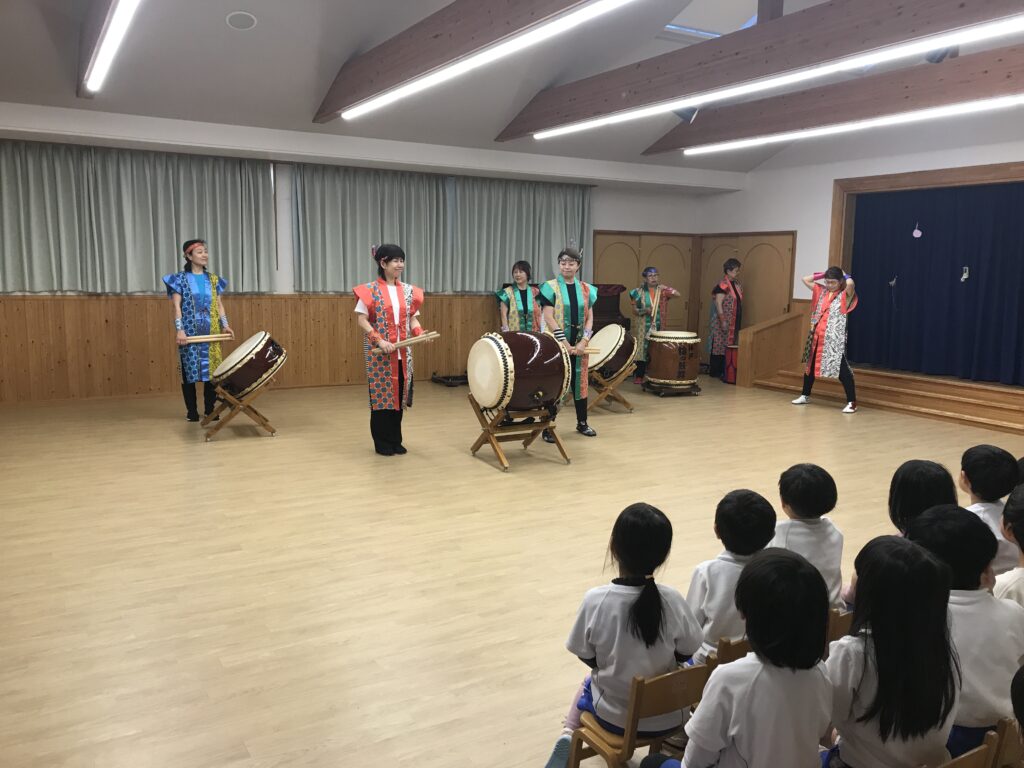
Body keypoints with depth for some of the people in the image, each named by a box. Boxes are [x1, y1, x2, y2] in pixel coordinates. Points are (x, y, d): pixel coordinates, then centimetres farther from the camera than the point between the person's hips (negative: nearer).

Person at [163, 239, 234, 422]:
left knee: (211, 370, 3)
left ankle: (210, 409, 12)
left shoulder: (213, 279, 11)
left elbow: (219, 305, 12)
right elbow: (177, 306, -7)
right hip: (190, 332, -3)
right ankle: (192, 411, 10)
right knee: (189, 371, 1)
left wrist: (225, 325, -2)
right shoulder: (180, 279, -1)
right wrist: (179, 329, -18)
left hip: (210, 332, 3)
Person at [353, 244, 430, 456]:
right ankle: (382, 443, 11)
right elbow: (361, 319, -9)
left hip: (403, 352, 5)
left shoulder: (408, 290, 8)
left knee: (399, 395, 8)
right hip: (379, 352, -5)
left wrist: (419, 332, -11)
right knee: (381, 395, 1)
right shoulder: (371, 290, -7)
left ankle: (396, 440, 19)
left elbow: (412, 318, 10)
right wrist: (380, 341, -19)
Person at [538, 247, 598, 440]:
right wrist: (564, 342, -17)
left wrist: (584, 341, -8)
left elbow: (589, 318, 6)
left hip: (579, 345, 4)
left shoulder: (586, 290, 7)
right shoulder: (551, 287, -5)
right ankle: (548, 427, 6)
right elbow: (549, 318, -11)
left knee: (580, 381, 11)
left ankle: (582, 423, 26)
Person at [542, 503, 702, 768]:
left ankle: (568, 736, 14)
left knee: (588, 685, 33)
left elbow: (588, 659, -10)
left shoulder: (595, 600, -23)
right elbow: (686, 653, -7)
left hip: (612, 715, -1)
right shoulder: (671, 600, -21)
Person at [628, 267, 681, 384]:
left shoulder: (662, 290, 3)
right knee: (642, 349, 0)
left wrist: (665, 288, -22)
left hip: (658, 326, 2)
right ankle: (639, 376, 7)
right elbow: (634, 310, 0)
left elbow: (677, 294, -8)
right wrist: (644, 311, -19)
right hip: (643, 326, -1)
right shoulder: (639, 292, -1)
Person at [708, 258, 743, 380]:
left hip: (734, 323, 8)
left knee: (729, 346, 10)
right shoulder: (723, 285, -13)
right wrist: (723, 321, -20)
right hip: (723, 322, -8)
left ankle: (724, 370, 16)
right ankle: (715, 371, 5)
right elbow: (718, 304, -17)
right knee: (719, 345, -2)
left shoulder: (737, 285, 13)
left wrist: (738, 323, 16)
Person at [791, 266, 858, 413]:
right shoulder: (821, 291, 11)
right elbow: (806, 279, 17)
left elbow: (850, 283, -26)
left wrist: (844, 275, -5)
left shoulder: (845, 295, -5)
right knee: (810, 365, 16)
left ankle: (852, 402, -7)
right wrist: (822, 274, 10)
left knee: (841, 369, -10)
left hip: (834, 339, -6)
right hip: (817, 336, 6)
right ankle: (805, 395, 32)